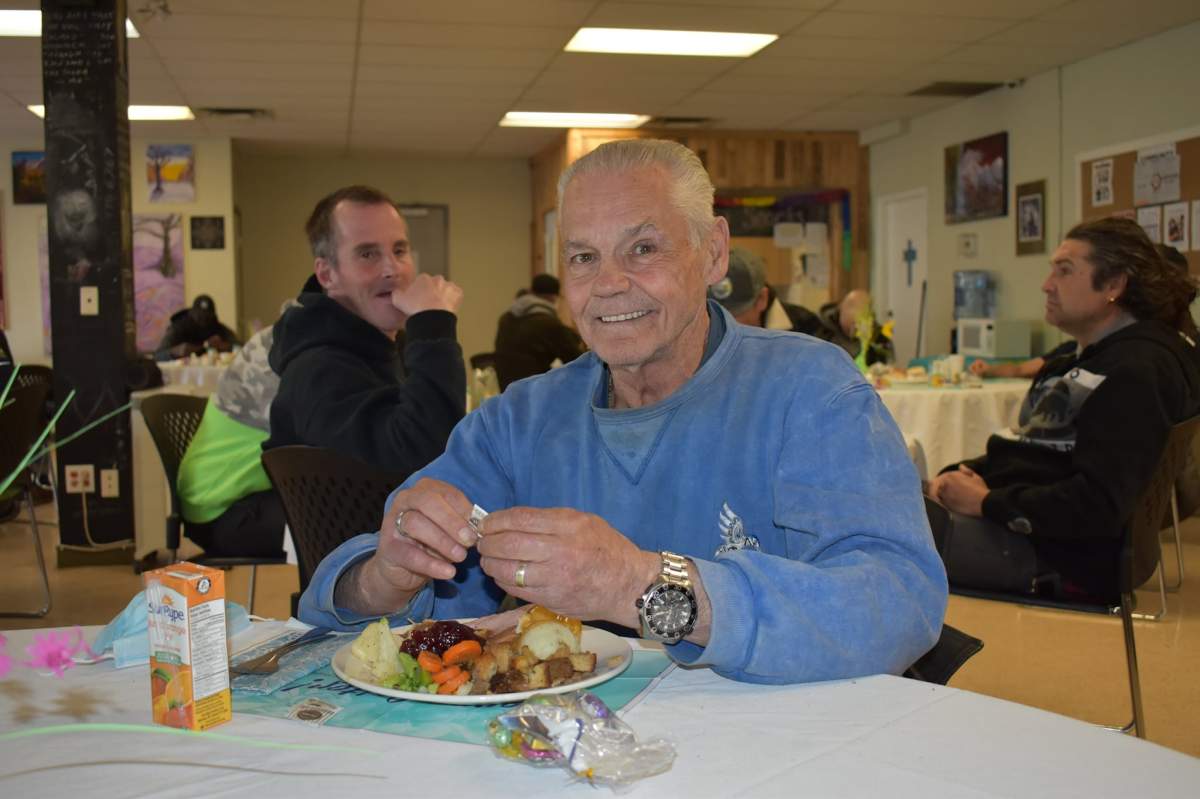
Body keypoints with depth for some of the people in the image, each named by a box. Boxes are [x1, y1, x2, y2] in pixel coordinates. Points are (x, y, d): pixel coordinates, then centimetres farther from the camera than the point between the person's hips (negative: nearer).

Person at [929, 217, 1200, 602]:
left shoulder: (1140, 369, -12)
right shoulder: (1087, 360, 20)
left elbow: (1099, 506, -22)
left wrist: (988, 502, -15)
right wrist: (957, 475, 1)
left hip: (1056, 559, -10)